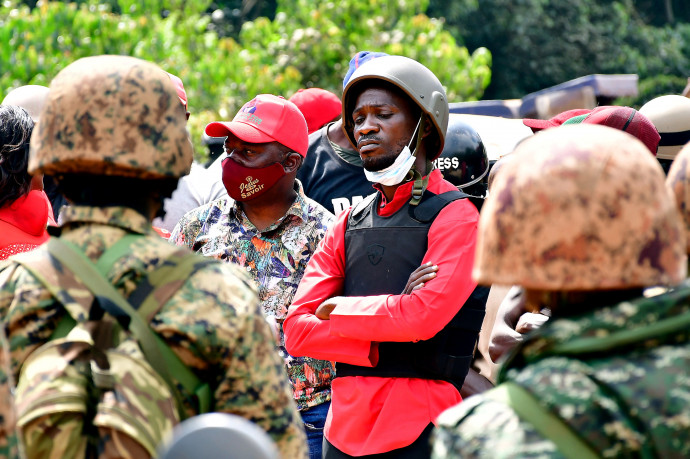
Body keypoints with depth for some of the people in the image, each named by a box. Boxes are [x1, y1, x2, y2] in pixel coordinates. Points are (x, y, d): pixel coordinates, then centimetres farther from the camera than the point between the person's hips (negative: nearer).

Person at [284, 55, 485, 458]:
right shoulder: (349, 224, 12)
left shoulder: (455, 217, -5)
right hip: (345, 424, 5)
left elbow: (424, 315, -20)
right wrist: (378, 346, -11)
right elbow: (297, 330, 3)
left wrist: (337, 309, -6)